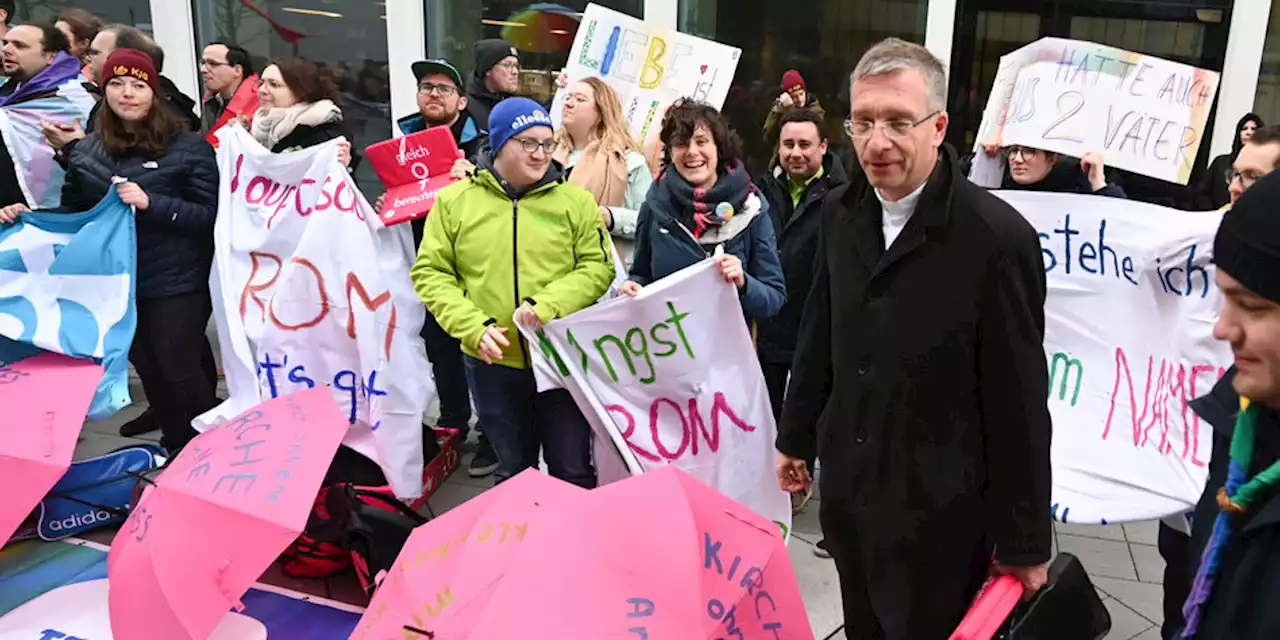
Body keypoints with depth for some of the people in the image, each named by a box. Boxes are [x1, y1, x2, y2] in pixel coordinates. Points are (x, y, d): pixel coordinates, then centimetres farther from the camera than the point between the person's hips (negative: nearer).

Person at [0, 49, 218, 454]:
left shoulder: (188, 147, -6)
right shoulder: (85, 152, 9)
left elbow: (211, 214, -13)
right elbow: (72, 212, 17)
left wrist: (151, 203, -23)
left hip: (176, 282, -5)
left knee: (179, 368, -2)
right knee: (147, 367, 13)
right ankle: (176, 447, 29)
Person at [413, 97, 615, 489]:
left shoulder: (575, 200, 0)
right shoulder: (454, 200, 0)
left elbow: (597, 266, -3)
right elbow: (430, 273, 0)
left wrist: (547, 306, -19)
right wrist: (474, 328, -14)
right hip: (492, 363, 1)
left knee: (573, 471, 10)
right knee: (512, 472, 18)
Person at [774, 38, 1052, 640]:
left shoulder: (997, 237, -19)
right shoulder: (840, 213, 0)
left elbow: (1019, 403, -14)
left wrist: (1024, 542, -8)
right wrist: (796, 438, 17)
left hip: (940, 514, -5)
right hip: (847, 492, 6)